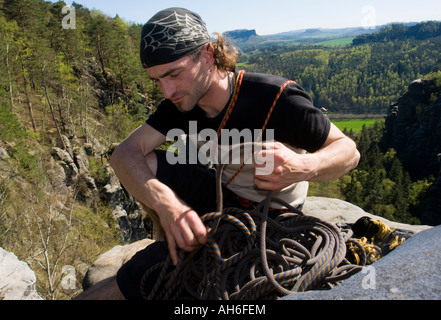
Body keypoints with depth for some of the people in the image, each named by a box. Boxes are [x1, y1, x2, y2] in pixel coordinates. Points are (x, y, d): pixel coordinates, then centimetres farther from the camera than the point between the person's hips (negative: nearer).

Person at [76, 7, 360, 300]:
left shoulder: (277, 98, -26)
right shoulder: (183, 101, -9)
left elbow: (348, 150, -18)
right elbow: (125, 153, -19)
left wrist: (302, 167, -42)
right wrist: (166, 204, -40)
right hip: (222, 193, 6)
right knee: (144, 164, -14)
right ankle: (169, 242, 1)